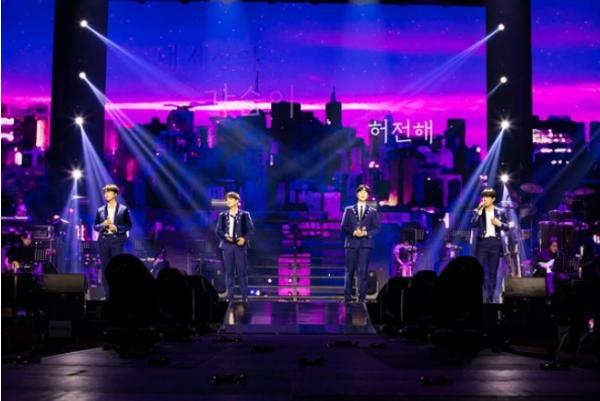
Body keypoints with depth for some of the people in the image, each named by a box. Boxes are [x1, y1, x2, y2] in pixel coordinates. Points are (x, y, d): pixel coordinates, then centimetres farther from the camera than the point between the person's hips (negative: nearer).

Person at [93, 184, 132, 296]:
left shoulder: (123, 209, 4)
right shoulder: (100, 210, 12)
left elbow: (128, 226, 1)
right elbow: (95, 226, 9)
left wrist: (116, 228, -13)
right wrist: (103, 224, -11)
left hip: (117, 240, -3)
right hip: (103, 241, 3)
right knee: (105, 269, 2)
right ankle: (108, 295, 7)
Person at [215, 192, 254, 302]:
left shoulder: (244, 215, 2)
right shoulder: (222, 215, 8)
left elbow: (251, 229, 0)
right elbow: (217, 230, 6)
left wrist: (244, 238, -16)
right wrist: (225, 236, -13)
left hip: (240, 245, -2)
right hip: (227, 245, 2)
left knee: (242, 271, -2)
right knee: (229, 272, 3)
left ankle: (244, 296, 4)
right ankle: (229, 296, 8)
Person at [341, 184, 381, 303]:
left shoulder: (373, 212, 11)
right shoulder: (349, 210, 12)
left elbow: (377, 228, 4)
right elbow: (343, 227, 5)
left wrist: (366, 233, -12)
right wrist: (353, 232, -13)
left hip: (366, 244, 0)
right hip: (351, 243, 1)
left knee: (363, 271, -4)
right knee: (350, 270, 0)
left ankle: (362, 297, -2)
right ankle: (347, 296, 4)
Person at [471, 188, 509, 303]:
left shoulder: (500, 212, 8)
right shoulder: (478, 212, 5)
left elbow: (507, 227, 8)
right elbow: (473, 224, -11)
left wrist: (499, 223, -11)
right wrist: (479, 211, -14)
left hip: (495, 243, 1)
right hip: (482, 242, -1)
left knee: (493, 272, 4)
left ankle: (490, 297, 9)